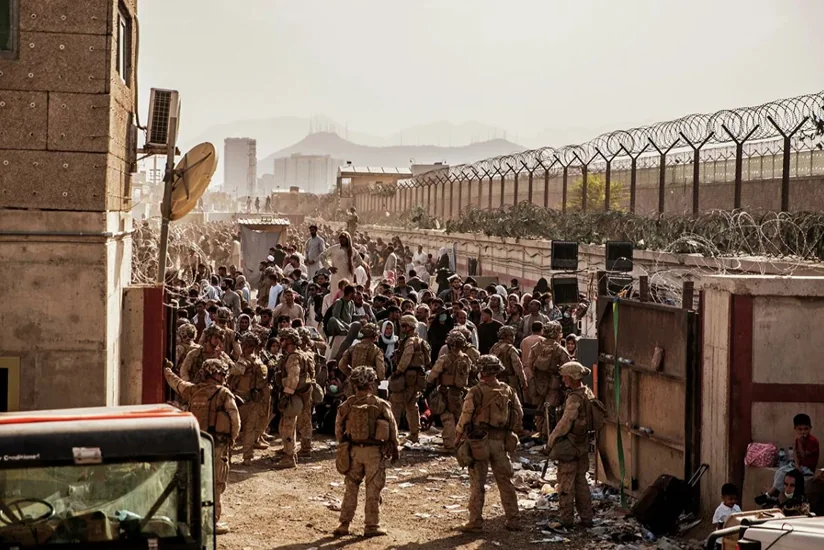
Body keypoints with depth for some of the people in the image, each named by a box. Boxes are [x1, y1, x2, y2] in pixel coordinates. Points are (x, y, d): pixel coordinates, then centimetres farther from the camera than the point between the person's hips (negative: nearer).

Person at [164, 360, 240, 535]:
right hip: (216, 445, -6)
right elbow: (235, 421, -9)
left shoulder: (193, 390, 7)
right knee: (215, 485, 0)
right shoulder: (224, 394, -8)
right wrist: (231, 440, 7)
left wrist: (168, 372, 48)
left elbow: (176, 383, 26)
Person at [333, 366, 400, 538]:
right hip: (375, 451, -2)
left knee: (351, 488, 12)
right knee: (373, 490, 6)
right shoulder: (381, 405, -9)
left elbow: (338, 429, 6)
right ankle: (371, 525, 9)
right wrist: (394, 449, 11)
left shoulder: (347, 405, -2)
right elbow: (393, 429, -2)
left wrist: (344, 446, 20)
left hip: (354, 450, 2)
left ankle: (344, 524, 13)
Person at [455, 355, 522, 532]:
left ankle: (475, 522, 6)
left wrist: (459, 437, 0)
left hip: (479, 440, -4)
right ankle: (513, 521, 16)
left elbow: (466, 417, -14)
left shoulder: (476, 392, -13)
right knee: (505, 481, 13)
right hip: (501, 441, 4)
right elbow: (519, 415, 6)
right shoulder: (508, 391, 2)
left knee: (477, 483, 3)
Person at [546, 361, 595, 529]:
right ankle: (586, 517, 20)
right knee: (581, 482, 16)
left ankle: (566, 519, 7)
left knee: (566, 484, 2)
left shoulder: (575, 399, -22)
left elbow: (565, 424, -21)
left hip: (569, 447, -9)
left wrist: (550, 441, -10)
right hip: (583, 446, 9)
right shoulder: (588, 394, 5)